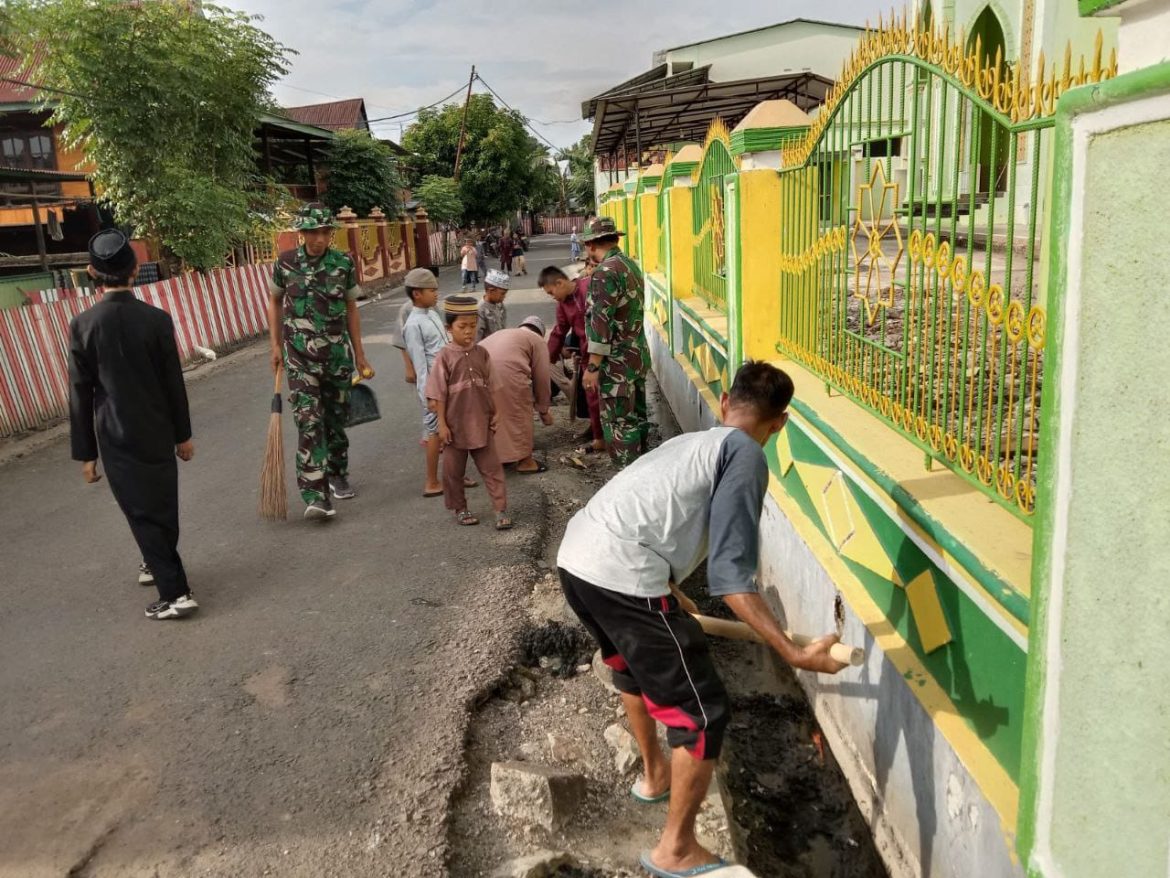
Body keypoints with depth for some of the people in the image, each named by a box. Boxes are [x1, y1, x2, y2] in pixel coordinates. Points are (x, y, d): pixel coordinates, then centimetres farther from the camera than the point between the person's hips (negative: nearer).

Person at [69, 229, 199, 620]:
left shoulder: (83, 325, -10)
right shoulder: (157, 319, -8)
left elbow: (80, 395, -7)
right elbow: (174, 383, -3)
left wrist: (85, 453, 1)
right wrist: (183, 434, 8)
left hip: (116, 438, -2)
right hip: (158, 432, 2)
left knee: (142, 511, 3)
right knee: (162, 504, 19)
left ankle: (176, 593, 2)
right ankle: (158, 562, 41)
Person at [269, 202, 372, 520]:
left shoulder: (344, 264, -1)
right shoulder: (285, 262, -2)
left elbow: (351, 309, 8)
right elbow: (275, 302, 11)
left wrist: (360, 354, 10)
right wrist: (276, 345, 7)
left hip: (338, 353, 2)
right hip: (301, 355, -2)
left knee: (336, 418, 13)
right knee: (309, 422, -12)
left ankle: (338, 476, 35)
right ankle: (316, 496, -15)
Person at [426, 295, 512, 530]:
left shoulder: (481, 354, 1)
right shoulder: (445, 357, -10)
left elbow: (489, 387, 8)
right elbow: (439, 394, -8)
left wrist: (494, 414, 8)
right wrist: (442, 424, -10)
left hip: (481, 424, 3)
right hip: (455, 425, -3)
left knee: (492, 467, 4)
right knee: (453, 470, 10)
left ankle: (501, 509, 9)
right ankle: (459, 509, 27)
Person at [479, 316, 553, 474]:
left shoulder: (503, 334, 37)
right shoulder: (536, 340, 19)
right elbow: (541, 378, 15)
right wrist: (543, 410, 26)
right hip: (506, 373, -6)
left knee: (493, 414, 24)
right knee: (519, 416, 12)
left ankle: (496, 455, 36)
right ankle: (524, 460, 20)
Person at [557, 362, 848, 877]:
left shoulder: (691, 442, 25)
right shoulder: (746, 454, 0)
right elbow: (729, 574, -10)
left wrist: (668, 594, 58)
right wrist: (793, 654, -11)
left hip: (575, 558, 10)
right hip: (621, 577, -10)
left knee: (633, 665, 35)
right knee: (703, 715, 5)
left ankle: (654, 775, 55)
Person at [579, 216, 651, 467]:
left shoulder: (605, 272, -18)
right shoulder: (632, 265, 10)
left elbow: (601, 322, -21)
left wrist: (593, 366, -18)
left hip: (617, 362, -9)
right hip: (638, 355, 9)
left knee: (619, 423, -1)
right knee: (637, 416, 17)